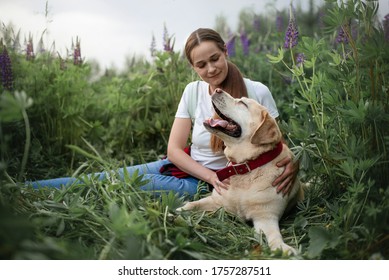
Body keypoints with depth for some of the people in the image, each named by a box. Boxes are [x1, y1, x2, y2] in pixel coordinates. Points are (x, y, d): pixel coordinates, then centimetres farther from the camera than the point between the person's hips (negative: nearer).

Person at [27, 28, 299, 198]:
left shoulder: (257, 92, -13)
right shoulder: (193, 91, -2)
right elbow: (174, 148, -3)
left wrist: (292, 164, -28)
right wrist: (210, 175, -18)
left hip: (221, 181, -4)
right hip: (186, 166, 4)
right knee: (110, 176, -6)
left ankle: (38, 190, -1)